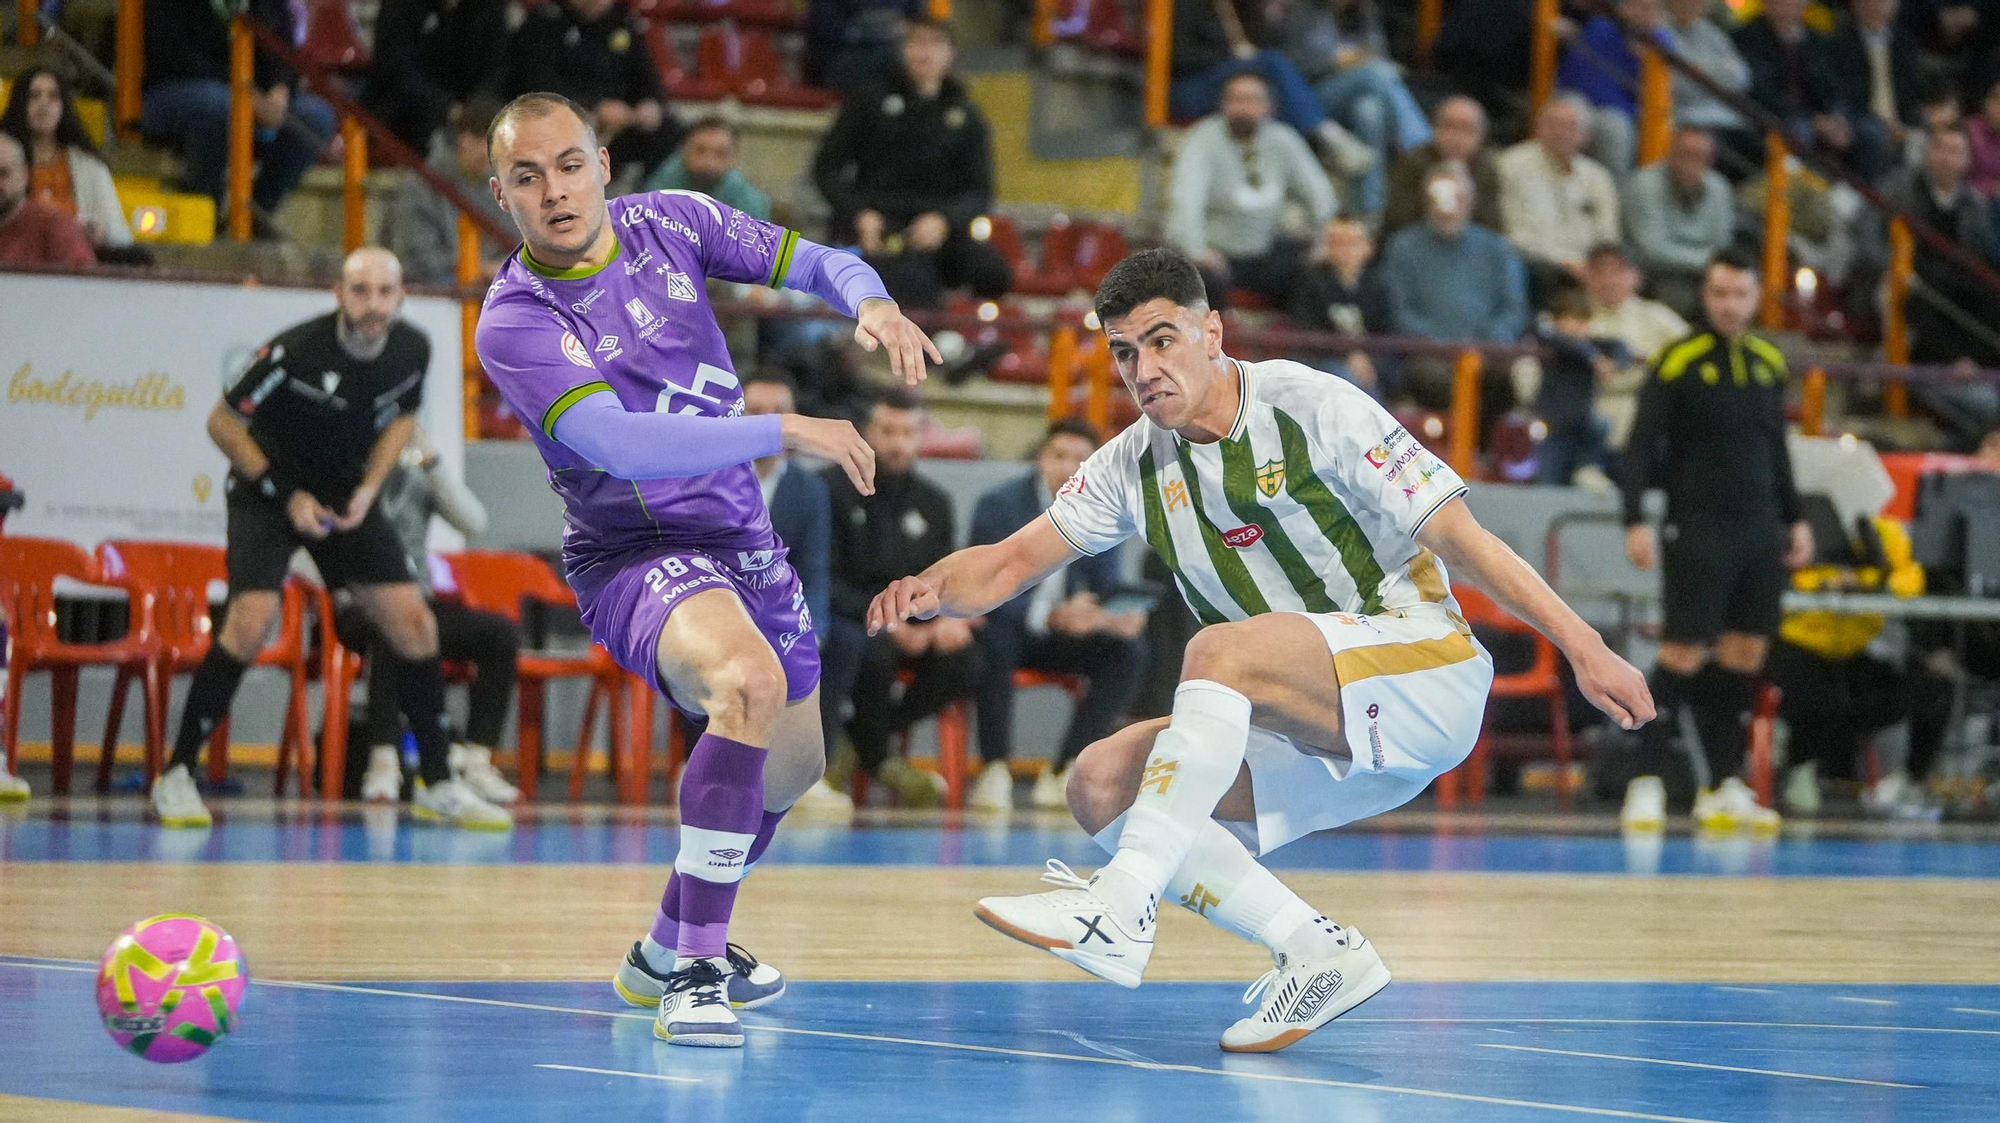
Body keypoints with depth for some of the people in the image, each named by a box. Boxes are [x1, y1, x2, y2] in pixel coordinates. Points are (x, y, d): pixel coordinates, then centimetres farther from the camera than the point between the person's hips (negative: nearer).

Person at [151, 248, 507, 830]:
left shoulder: (413, 350, -11)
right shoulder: (295, 351, -26)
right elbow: (223, 422, -14)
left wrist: (369, 489, -5)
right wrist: (286, 494, -17)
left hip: (347, 500, 5)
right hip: (269, 495, -5)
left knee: (413, 623, -3)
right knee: (250, 620, -23)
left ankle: (438, 784, 10)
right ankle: (176, 776, -13)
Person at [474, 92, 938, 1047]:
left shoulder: (670, 223, -2)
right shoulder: (514, 324, -19)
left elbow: (817, 262, 5)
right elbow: (622, 445, -31)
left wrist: (870, 302, -19)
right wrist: (783, 431, -36)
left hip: (743, 536, 7)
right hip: (635, 554, -7)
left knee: (791, 767, 21)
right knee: (749, 679, -37)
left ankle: (669, 952, 45)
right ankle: (695, 974, -32)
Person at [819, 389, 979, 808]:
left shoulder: (933, 502, 11)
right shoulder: (834, 490, -7)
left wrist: (951, 619, -12)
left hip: (909, 628, 5)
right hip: (845, 620, -5)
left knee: (964, 662, -23)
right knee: (874, 651, -38)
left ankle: (864, 738, -6)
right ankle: (877, 758, -12)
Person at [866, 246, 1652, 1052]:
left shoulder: (1308, 406, -11)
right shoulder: (1135, 465, 6)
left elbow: (1455, 535, -12)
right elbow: (1011, 564, 8)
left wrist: (1584, 649, -16)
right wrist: (931, 590, -15)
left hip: (1427, 669, -7)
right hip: (1316, 737, 7)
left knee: (1221, 650, -31)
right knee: (1104, 785, -8)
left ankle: (1120, 911, -35)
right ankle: (1317, 954, -10)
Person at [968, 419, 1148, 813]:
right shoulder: (999, 505, -15)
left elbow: (1107, 589, 1)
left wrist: (1119, 617, -26)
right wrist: (1053, 615, -42)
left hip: (1063, 629, 5)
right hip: (1004, 627, -5)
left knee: (1129, 652, -19)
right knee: (995, 640, -38)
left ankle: (1062, 773, -18)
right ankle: (995, 771, -30)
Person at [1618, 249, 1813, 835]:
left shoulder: (1769, 362, 11)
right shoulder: (1678, 361, -7)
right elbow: (1641, 447, -9)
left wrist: (1795, 518, 19)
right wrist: (1636, 520, -19)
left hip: (1760, 534, 6)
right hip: (1698, 534, -6)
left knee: (1745, 655, 6)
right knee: (1682, 656, -9)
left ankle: (1722, 785, 13)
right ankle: (1647, 782, -5)